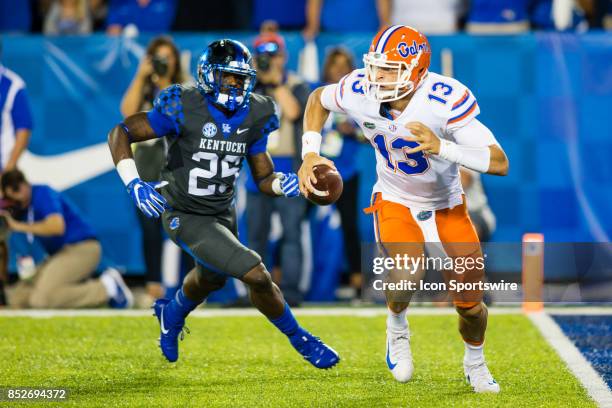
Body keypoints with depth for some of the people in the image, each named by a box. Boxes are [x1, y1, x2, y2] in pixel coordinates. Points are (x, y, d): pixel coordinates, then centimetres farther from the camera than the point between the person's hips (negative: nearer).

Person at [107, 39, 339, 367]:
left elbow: (264, 177, 0)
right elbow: (120, 133, -17)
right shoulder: (184, 109, -23)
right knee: (256, 276, -17)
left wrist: (283, 183, -24)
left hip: (223, 213, 7)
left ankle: (172, 315, 66)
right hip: (186, 217, -7)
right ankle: (301, 341, 5)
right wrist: (134, 185, -28)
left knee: (210, 279, 33)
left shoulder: (253, 116, -7)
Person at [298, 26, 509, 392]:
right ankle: (397, 327, 5)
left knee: (471, 304, 4)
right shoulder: (360, 92, -22)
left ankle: (475, 364, 38)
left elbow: (500, 163, -36)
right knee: (407, 275, -30)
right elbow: (319, 100, 3)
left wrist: (442, 147, -48)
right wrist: (310, 154, -8)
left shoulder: (446, 100, -33)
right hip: (395, 201, 0)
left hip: (447, 205, 0)